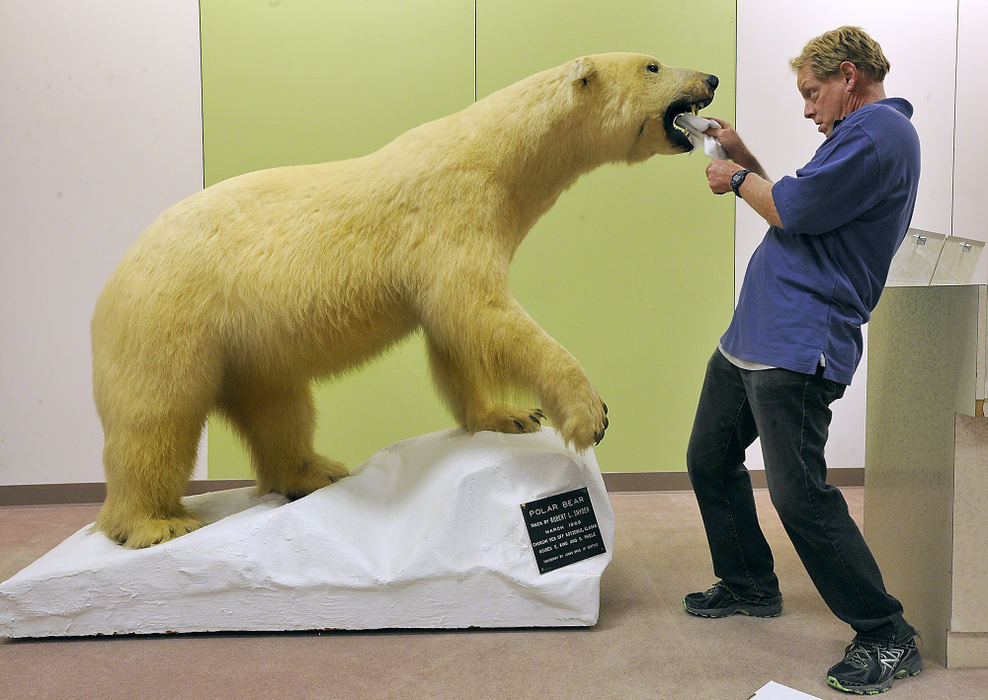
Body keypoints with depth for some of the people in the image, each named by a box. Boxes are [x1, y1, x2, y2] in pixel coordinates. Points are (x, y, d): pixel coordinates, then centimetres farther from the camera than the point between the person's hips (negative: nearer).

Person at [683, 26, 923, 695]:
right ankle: (750, 585, 34)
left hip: (798, 349, -11)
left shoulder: (880, 131, -11)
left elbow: (794, 210, -18)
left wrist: (738, 180, 0)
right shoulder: (864, 133, 23)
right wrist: (747, 161, 21)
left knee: (799, 495, -11)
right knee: (709, 460, 17)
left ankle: (887, 636, 5)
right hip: (751, 337, 11)